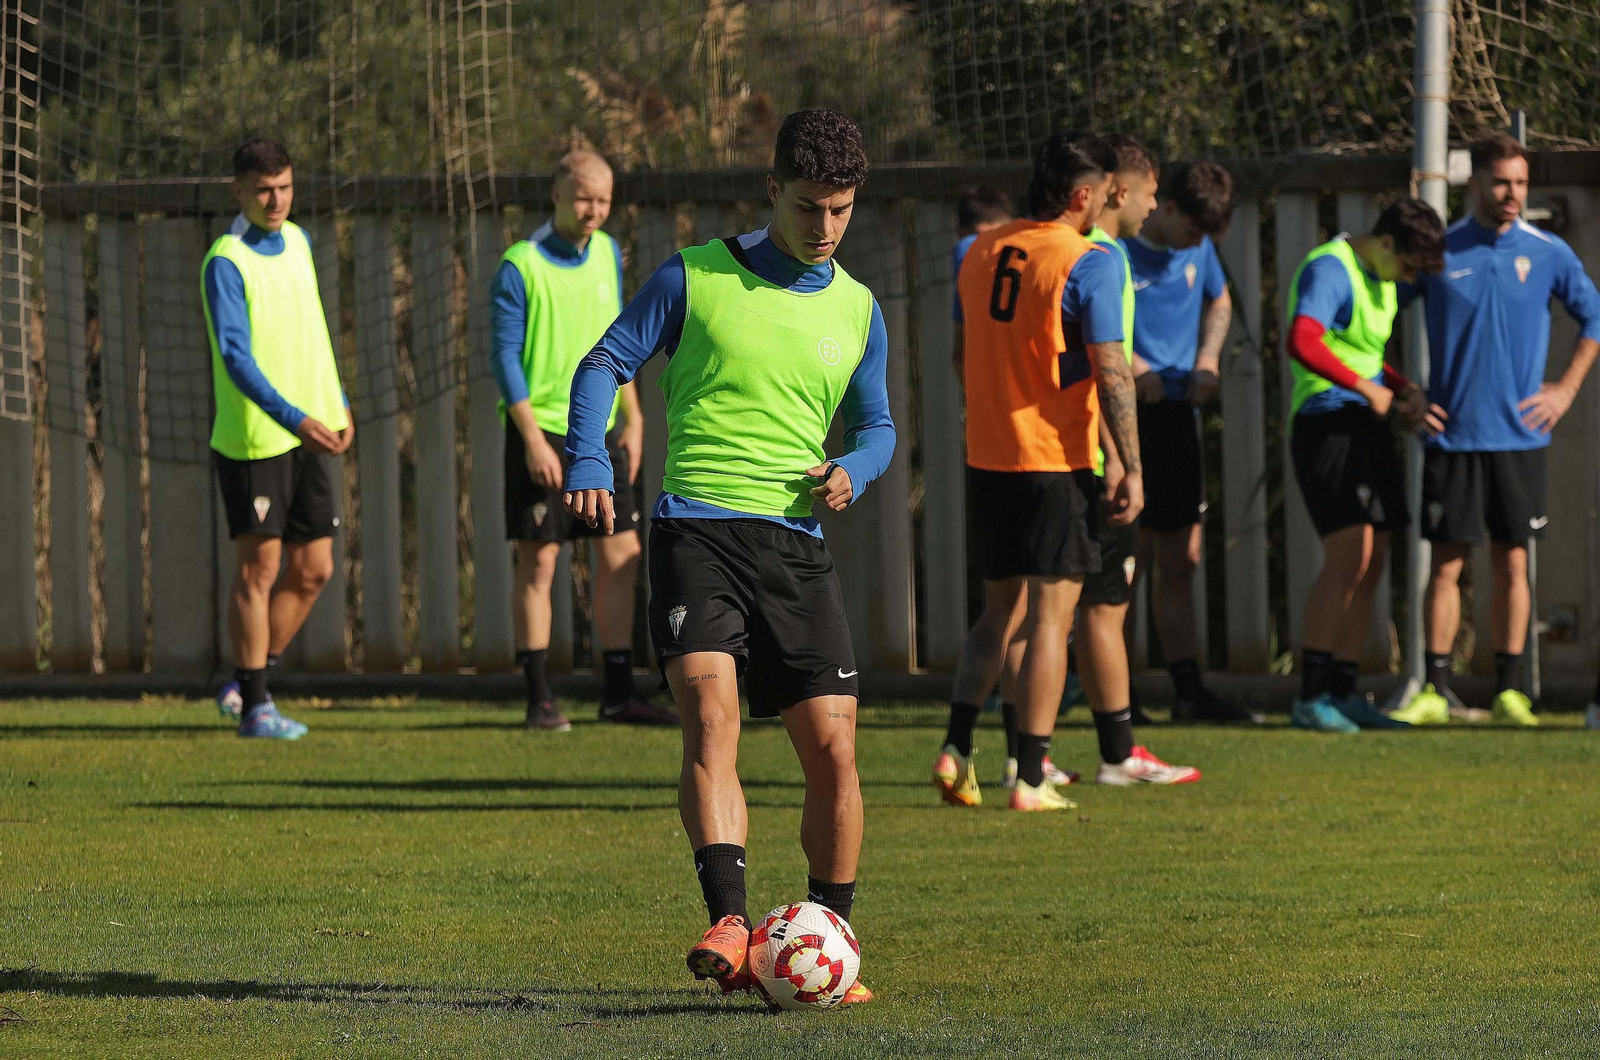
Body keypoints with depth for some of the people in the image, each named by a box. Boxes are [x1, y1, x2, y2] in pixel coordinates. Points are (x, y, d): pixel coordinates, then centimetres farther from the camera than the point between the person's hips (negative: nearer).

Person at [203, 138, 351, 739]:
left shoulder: (297, 242, 11)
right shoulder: (226, 262, -13)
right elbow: (235, 357, -22)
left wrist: (338, 407, 21)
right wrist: (295, 419, -31)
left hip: (310, 436, 7)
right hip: (252, 437, -7)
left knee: (313, 570, 7)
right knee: (258, 569, -3)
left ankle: (248, 681, 20)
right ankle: (254, 706, 4)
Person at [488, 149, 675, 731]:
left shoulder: (607, 254, 10)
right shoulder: (520, 267, -9)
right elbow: (505, 355, -11)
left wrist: (632, 420, 13)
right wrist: (532, 437, -16)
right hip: (541, 429, -6)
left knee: (621, 558, 4)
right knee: (538, 561, -3)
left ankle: (618, 693, 11)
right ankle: (540, 698, 2)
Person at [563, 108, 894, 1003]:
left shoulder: (857, 310, 15)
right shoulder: (697, 278, 4)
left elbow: (877, 424, 23)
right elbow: (606, 364, 5)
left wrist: (854, 471, 0)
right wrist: (589, 460, -12)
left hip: (798, 542, 4)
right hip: (699, 529, -4)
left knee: (833, 746, -2)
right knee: (712, 710, -23)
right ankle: (732, 927, -35)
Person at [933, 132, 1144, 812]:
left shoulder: (981, 253, 8)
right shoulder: (1088, 264, -12)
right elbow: (1111, 372, -15)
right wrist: (1133, 470, -12)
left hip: (987, 457, 6)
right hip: (1057, 462, -6)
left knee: (1001, 610, 16)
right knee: (1050, 615, 0)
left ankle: (956, 748, 3)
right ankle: (1030, 779, -2)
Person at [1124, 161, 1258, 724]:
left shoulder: (1197, 248, 9)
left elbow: (1218, 301, 27)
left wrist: (1208, 358, 10)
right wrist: (1125, 365, -20)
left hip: (1177, 413, 7)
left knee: (1181, 559, 10)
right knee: (1129, 558, -8)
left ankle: (1189, 691, 15)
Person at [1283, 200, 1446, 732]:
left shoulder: (1380, 279, 18)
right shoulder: (1329, 270, -13)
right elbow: (1302, 343, -29)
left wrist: (1404, 390, 14)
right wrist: (1368, 389, -23)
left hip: (1368, 427, 10)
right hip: (1328, 423, -10)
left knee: (1370, 565, 8)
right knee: (1349, 557, -17)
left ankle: (1343, 692, 14)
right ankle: (1310, 698, -15)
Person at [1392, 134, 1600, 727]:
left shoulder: (1547, 254, 3)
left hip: (1520, 433, 1)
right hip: (1453, 432, -1)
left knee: (1512, 566, 3)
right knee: (1446, 565, -2)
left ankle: (1510, 690, 8)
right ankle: (1435, 690, 1)